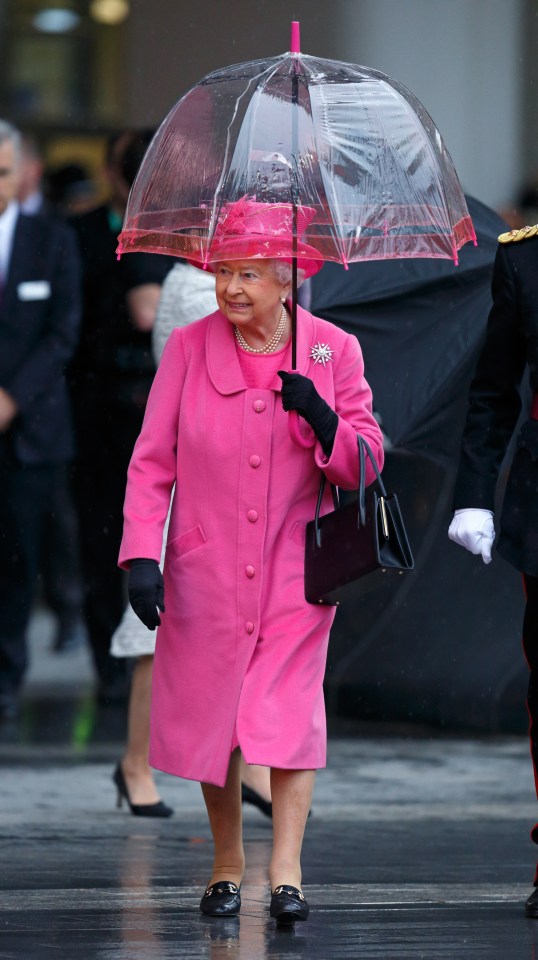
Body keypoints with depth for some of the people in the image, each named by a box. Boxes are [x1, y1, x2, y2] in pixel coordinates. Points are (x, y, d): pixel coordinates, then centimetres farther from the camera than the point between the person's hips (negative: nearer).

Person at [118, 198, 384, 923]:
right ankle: (227, 865, 20)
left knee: (291, 709, -11)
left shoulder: (333, 351, -1)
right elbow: (152, 461, 0)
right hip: (207, 569, 1)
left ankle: (286, 872, -12)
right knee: (209, 712, 5)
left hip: (294, 568, -1)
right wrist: (141, 553, -11)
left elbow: (365, 466, -1)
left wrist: (323, 421, -21)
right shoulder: (189, 348, -2)